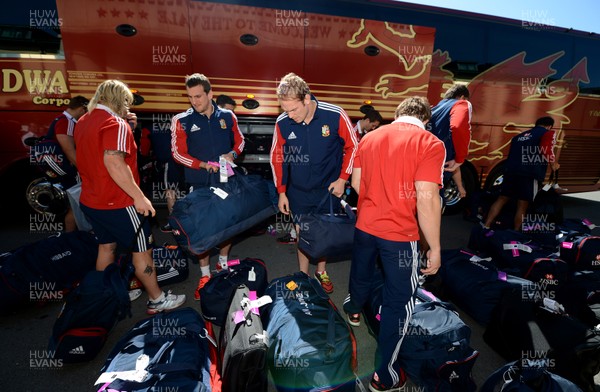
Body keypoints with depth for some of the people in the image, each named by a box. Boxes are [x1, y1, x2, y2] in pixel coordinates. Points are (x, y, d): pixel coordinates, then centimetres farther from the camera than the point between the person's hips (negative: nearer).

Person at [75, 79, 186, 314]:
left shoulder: (83, 122, 11)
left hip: (91, 201, 9)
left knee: (106, 247, 21)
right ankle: (157, 300, 14)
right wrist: (139, 197, -28)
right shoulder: (116, 123, -17)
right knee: (142, 250, 3)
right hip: (117, 203, -9)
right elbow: (114, 162, -30)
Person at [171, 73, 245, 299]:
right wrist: (204, 165, -17)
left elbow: (239, 141, 11)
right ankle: (205, 275, 21)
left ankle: (223, 264, 36)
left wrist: (232, 154, -10)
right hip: (200, 185, -2)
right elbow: (178, 153, -5)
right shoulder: (182, 121, -6)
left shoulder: (227, 116, 0)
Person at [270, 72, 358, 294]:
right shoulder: (282, 123, -12)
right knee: (302, 234, 10)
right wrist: (281, 192, 3)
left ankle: (321, 271, 37)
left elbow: (352, 147, -4)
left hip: (329, 188, -1)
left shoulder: (335, 116, -18)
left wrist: (342, 179, -8)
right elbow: (277, 157, 1)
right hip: (298, 191, 1)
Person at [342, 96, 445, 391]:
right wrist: (435, 248, -11)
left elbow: (356, 184, 8)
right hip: (400, 234, -5)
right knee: (399, 302, 10)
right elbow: (427, 199, -20)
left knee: (361, 273, 30)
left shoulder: (369, 137, 4)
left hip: (364, 225, 6)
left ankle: (354, 310, 60)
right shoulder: (430, 144, -12)